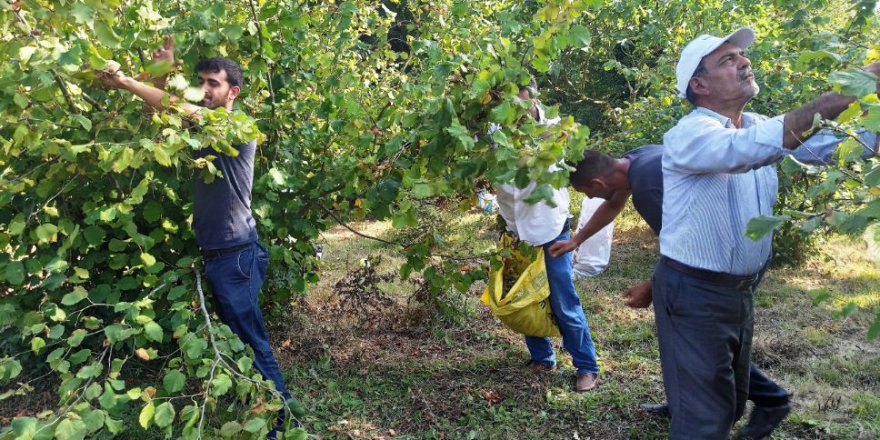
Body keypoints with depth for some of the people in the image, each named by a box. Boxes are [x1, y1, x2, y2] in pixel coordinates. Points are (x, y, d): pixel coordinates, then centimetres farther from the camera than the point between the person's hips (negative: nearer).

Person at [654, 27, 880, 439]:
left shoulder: (758, 126, 7)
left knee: (731, 402, 23)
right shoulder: (688, 134, -20)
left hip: (741, 291, 9)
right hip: (693, 293, -8)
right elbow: (752, 147, -39)